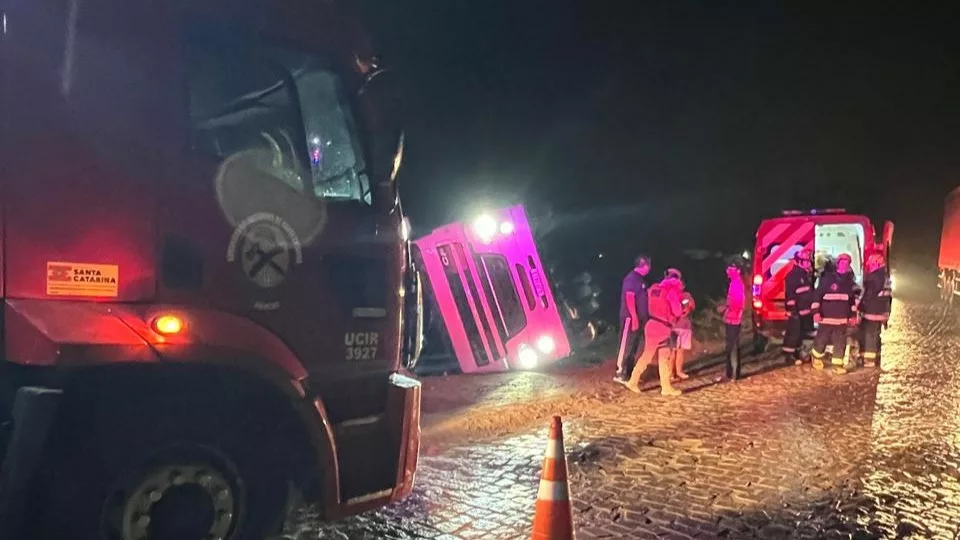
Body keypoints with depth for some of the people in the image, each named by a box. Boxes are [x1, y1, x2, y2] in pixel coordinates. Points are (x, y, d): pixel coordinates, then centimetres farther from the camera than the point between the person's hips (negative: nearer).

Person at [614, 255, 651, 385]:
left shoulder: (640, 279, 17)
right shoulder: (631, 278, -13)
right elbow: (629, 297, -21)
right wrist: (634, 317, -25)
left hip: (639, 318, 10)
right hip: (631, 318, -10)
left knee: (636, 346, 12)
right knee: (627, 346, -6)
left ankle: (629, 372, 18)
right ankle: (620, 373, -3)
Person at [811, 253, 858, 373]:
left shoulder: (849, 281, 9)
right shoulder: (827, 278, -6)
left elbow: (853, 299, 18)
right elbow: (817, 295, -8)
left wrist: (853, 315, 15)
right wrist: (816, 311, -14)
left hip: (842, 318, 4)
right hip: (826, 317, -4)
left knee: (840, 342, 4)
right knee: (821, 339, 4)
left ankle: (838, 363, 12)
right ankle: (817, 358, 26)